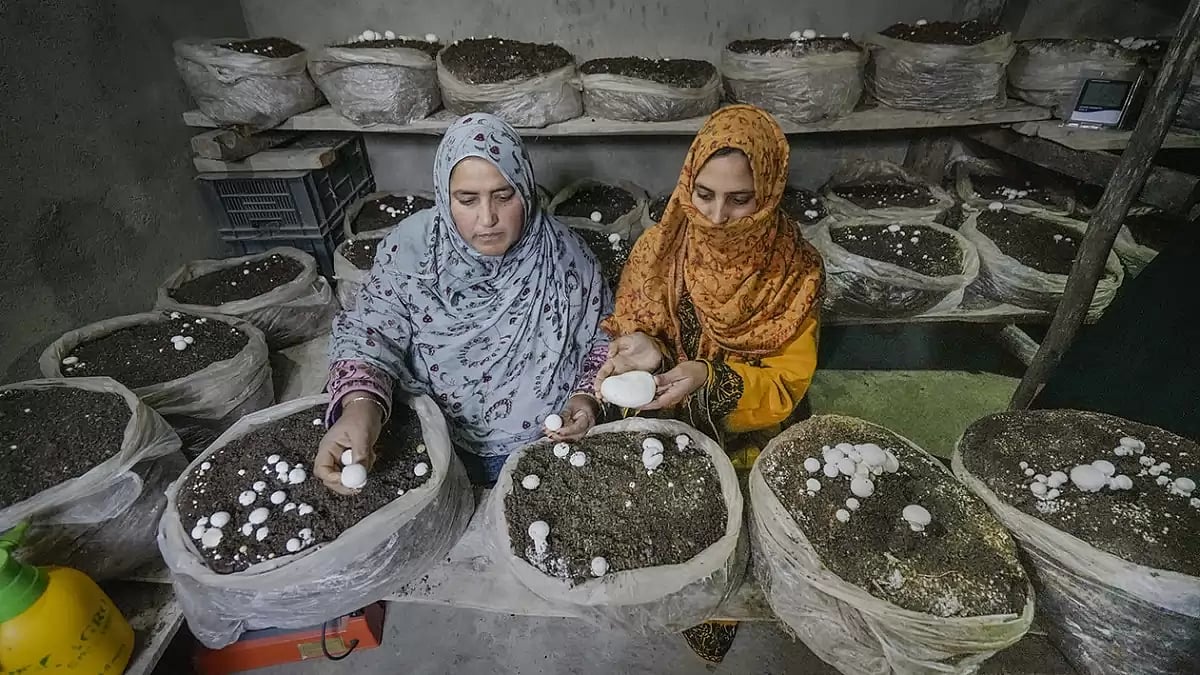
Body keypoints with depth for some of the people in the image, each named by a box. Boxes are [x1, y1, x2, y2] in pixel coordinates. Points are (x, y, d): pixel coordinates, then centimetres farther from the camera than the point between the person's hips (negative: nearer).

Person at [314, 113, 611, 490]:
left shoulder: (564, 256, -9)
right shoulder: (410, 248, -9)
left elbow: (601, 338, 3)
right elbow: (370, 332, -10)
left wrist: (587, 397, -15)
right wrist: (360, 407, -31)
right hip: (439, 447, 1)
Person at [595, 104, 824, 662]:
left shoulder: (796, 271, -12)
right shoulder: (659, 249, -9)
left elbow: (784, 388, -11)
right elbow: (629, 332, 1)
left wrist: (709, 379, -29)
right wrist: (638, 350, -23)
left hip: (751, 441, 0)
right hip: (668, 430, 1)